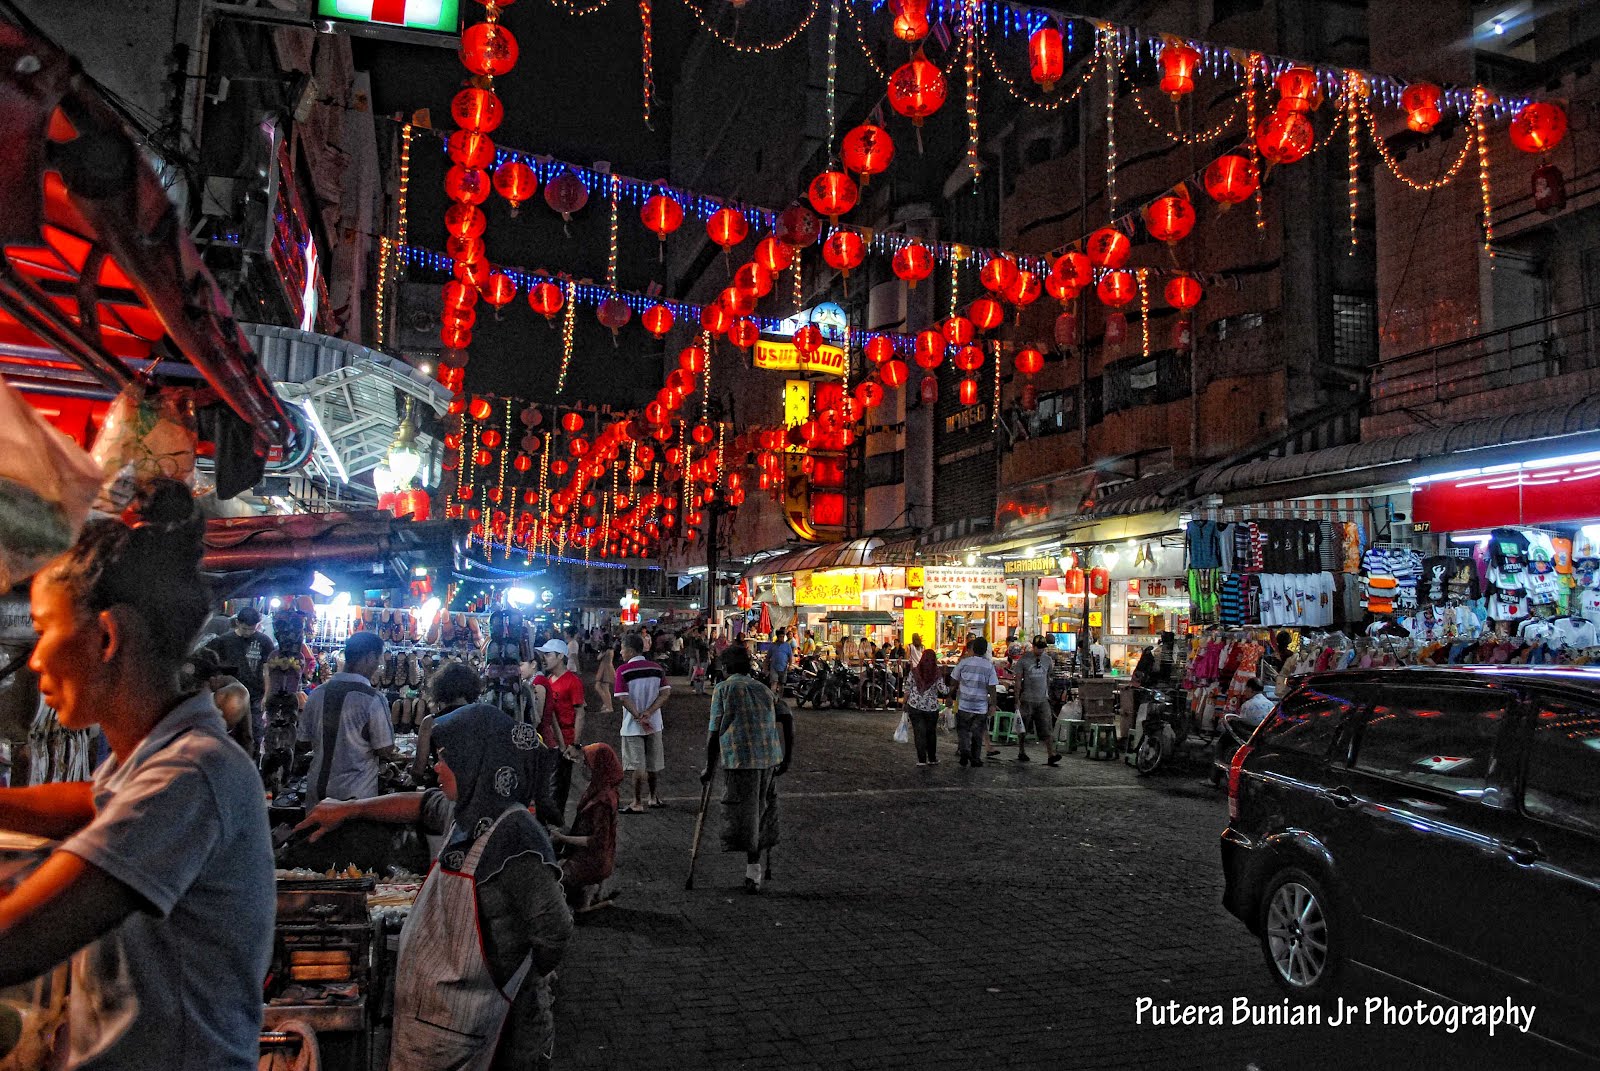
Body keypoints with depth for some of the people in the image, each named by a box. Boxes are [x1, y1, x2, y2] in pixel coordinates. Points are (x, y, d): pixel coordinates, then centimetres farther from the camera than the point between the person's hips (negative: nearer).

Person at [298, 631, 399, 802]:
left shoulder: (317, 693, -1)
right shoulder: (373, 699, -17)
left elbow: (302, 743, 8)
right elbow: (385, 751, -12)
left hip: (317, 789, 5)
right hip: (355, 794, -5)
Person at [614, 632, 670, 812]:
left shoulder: (623, 670, -11)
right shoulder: (656, 668, 2)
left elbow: (623, 697, -18)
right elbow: (665, 693, -6)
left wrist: (639, 717, -15)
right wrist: (648, 713, -13)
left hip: (632, 726, -4)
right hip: (654, 724, 4)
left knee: (638, 766, 1)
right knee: (653, 764, 17)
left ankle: (638, 803, 5)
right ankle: (654, 796, 30)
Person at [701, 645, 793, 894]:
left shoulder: (723, 689, 3)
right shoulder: (763, 689, 16)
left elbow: (714, 732, -2)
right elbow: (787, 720, 6)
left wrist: (709, 768, 7)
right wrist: (787, 758, 10)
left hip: (739, 759, -4)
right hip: (770, 758, 4)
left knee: (742, 812, 1)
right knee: (761, 810, 15)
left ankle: (753, 870, -10)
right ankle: (754, 871, 19)